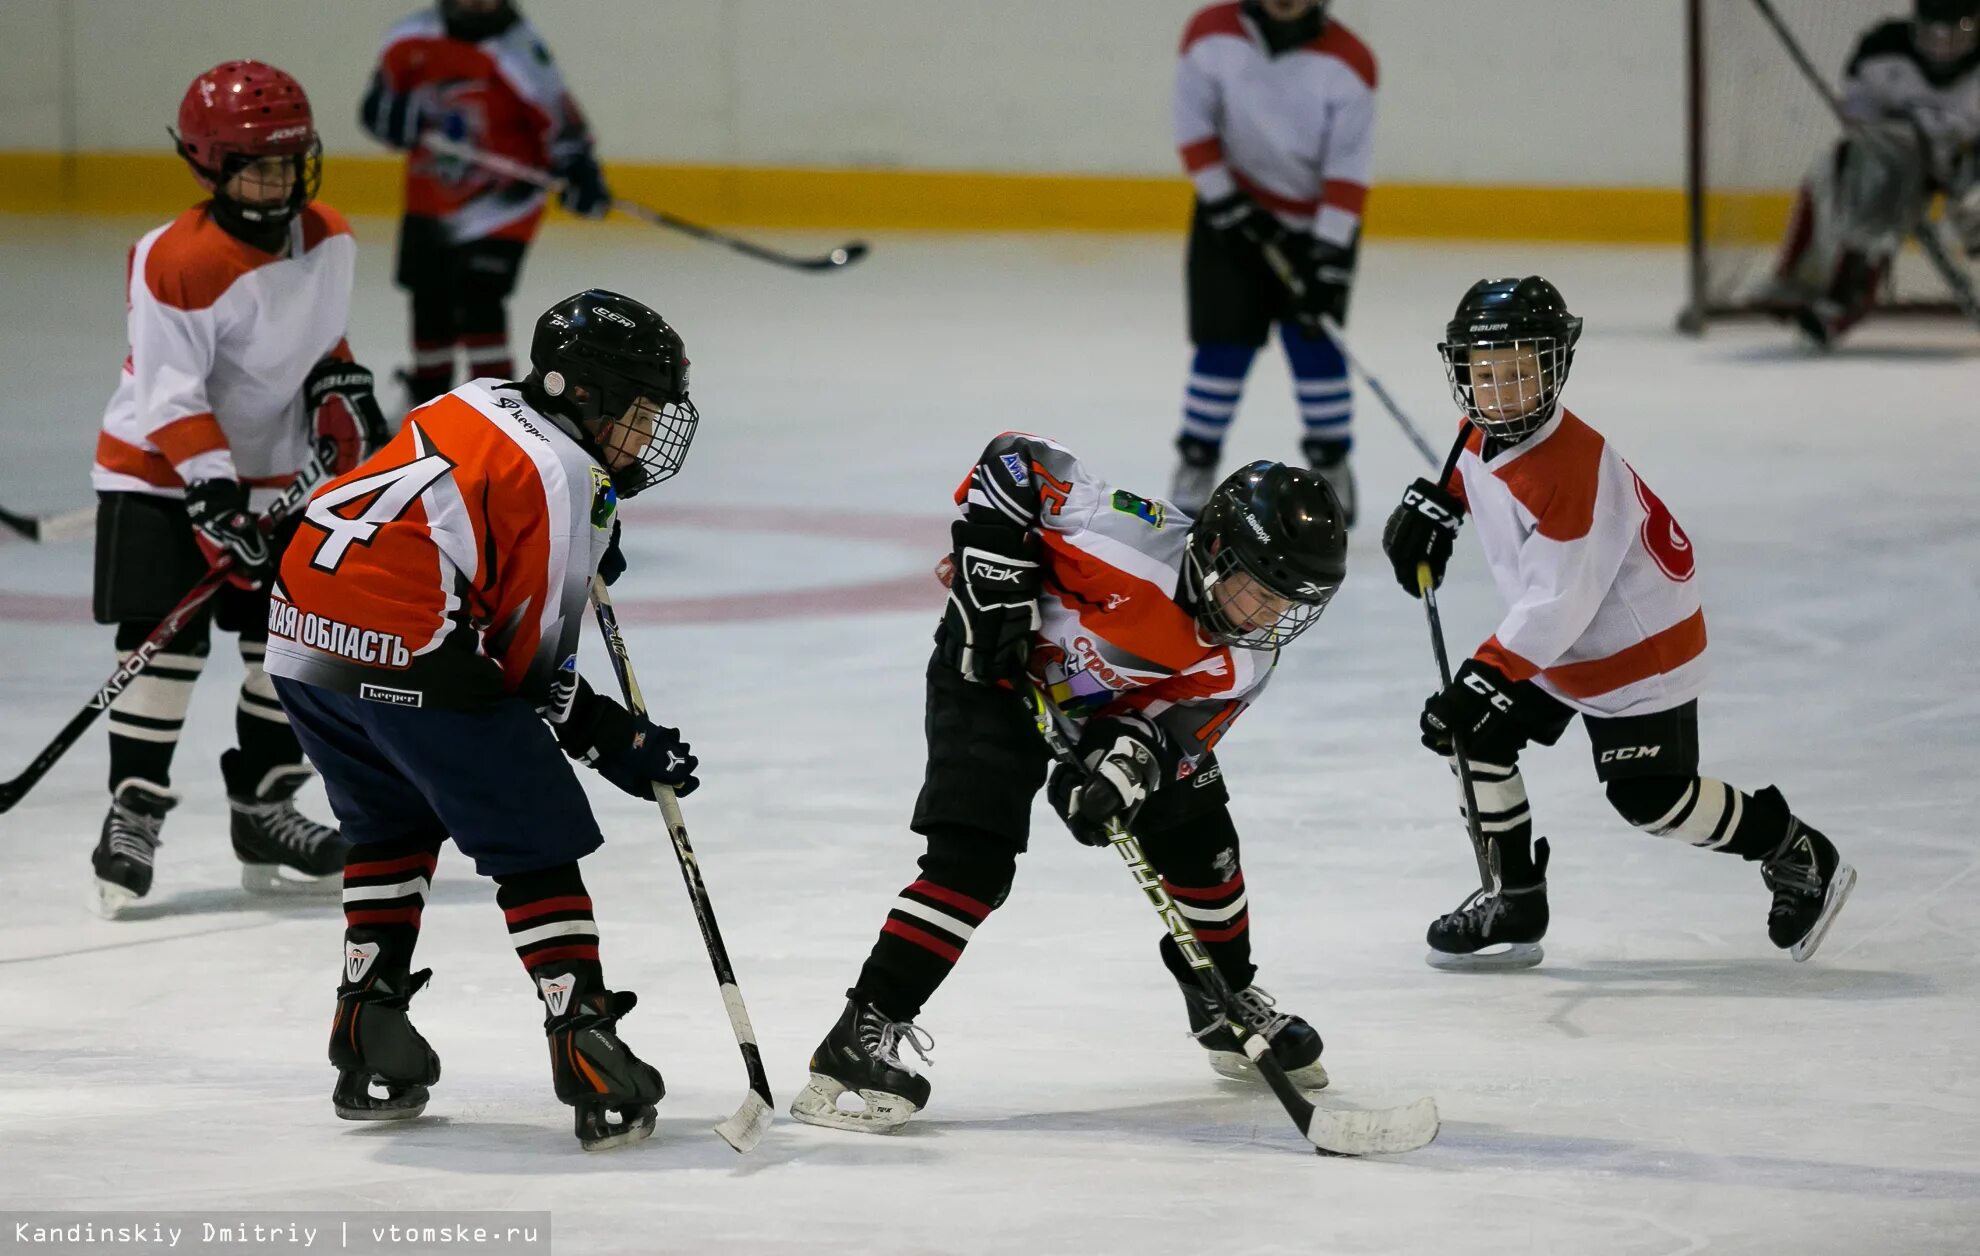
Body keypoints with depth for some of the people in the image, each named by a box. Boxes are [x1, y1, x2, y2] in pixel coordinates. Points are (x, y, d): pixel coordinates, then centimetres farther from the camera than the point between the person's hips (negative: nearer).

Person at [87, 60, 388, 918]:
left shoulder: (329, 241, -4)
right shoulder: (175, 264, -24)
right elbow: (172, 401, -24)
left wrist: (340, 386, -3)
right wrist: (213, 493, -29)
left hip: (274, 473, 6)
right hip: (159, 468, -6)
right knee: (165, 641, -13)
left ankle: (263, 812, 18)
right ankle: (133, 813, -3)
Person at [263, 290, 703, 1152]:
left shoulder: (474, 407, 16)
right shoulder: (565, 483, -8)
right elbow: (535, 668, -7)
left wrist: (579, 551, 28)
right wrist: (615, 744, 3)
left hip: (301, 639, 9)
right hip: (407, 653, -9)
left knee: (390, 822, 26)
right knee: (534, 842, 0)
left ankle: (369, 1046, 26)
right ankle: (584, 1046, -6)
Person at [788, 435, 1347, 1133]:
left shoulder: (1241, 664, -17)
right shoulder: (1132, 544, -37)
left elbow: (1172, 725, -20)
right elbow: (1014, 459, -29)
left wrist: (1135, 757, -41)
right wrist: (995, 564, -32)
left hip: (1116, 705, 7)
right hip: (995, 665, -7)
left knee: (1198, 839, 11)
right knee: (974, 859, -21)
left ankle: (1226, 1005, 37)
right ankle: (862, 1035, -22)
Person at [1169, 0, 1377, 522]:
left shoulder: (1348, 62, -16)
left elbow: (1348, 167, -16)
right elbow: (1194, 126, -6)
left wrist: (1329, 252, -20)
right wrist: (1226, 203, -12)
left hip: (1318, 223, -1)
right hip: (1232, 211, 1)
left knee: (1313, 340, -6)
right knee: (1224, 341, -3)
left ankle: (1332, 467, 8)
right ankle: (1196, 464, 9)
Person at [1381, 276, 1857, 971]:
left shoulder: (1568, 472, -35)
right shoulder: (1488, 428, -7)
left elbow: (1558, 606, -35)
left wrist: (1486, 678, -37)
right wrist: (1433, 504, 11)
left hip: (1636, 641, -9)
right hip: (1552, 639, 9)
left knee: (1651, 797, -6)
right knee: (1475, 736, 2)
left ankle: (1796, 854, 16)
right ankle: (1515, 902, 14)